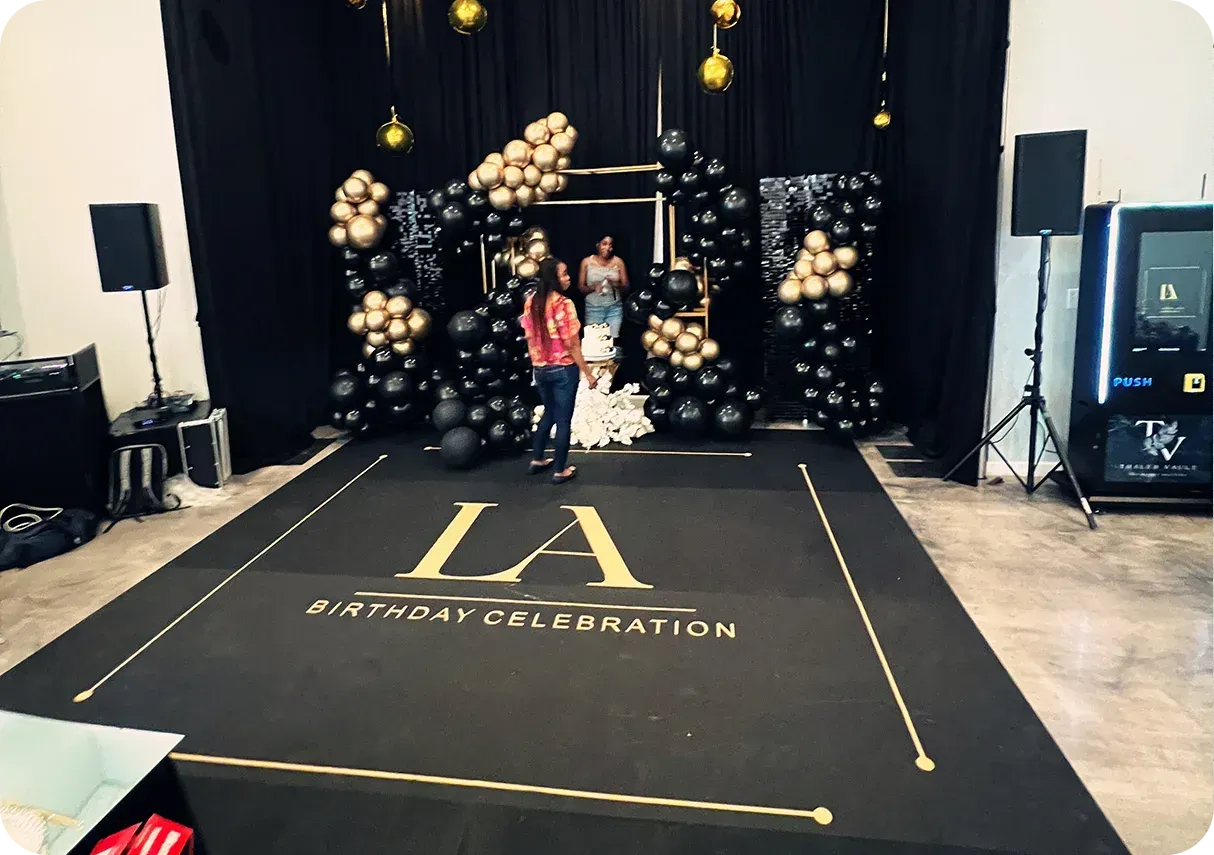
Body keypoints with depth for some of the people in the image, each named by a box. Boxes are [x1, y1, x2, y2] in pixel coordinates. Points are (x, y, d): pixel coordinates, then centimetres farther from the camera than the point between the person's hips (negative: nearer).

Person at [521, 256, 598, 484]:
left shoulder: (531, 302, 0)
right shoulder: (563, 304, -19)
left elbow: (530, 340, 7)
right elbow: (572, 345, -18)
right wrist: (588, 374, -9)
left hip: (541, 370, 7)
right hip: (563, 370, -6)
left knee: (549, 414, 25)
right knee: (563, 420, 6)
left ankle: (536, 460, 34)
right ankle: (560, 471, 15)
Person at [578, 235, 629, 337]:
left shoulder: (618, 262, 3)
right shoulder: (587, 262, 2)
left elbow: (626, 288, 3)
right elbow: (580, 287, 3)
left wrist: (617, 284, -18)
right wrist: (593, 287, -17)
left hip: (614, 308, 0)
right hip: (593, 308, 0)